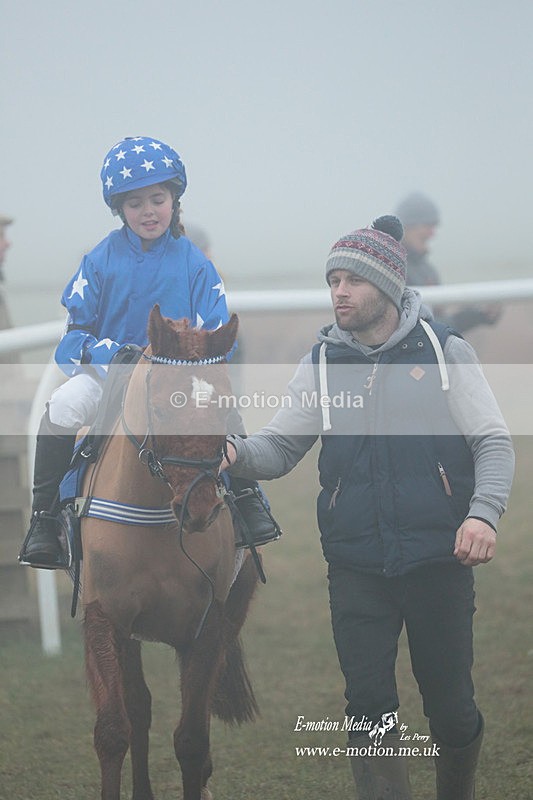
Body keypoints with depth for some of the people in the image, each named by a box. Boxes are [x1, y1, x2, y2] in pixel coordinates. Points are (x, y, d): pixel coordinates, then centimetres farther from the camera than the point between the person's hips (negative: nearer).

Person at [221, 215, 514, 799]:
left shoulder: (445, 352, 0)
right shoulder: (322, 363, 7)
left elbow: (492, 443, -1)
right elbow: (280, 448, 6)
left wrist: (483, 512, -18)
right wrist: (238, 454, -17)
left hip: (438, 559, -2)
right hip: (357, 568, 2)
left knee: (450, 705, 7)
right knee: (369, 706, -2)